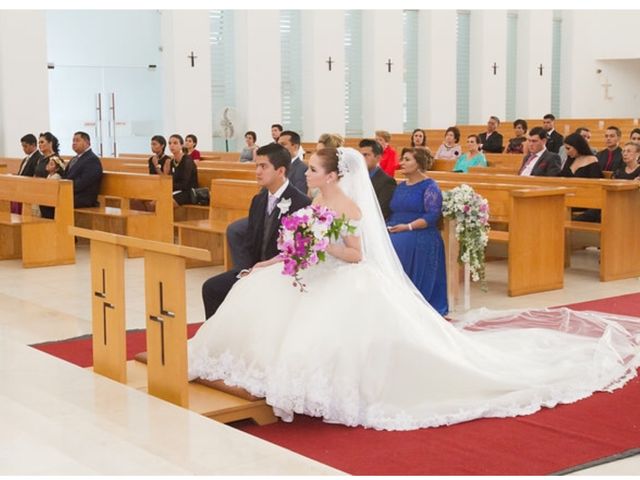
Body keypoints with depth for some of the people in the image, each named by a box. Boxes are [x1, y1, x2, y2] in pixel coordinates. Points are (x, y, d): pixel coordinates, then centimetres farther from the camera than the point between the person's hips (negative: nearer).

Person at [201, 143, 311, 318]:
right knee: (211, 287, -4)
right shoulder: (258, 200, 9)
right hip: (256, 269, 8)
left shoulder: (301, 203, -15)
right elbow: (250, 244, 14)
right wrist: (249, 270, -4)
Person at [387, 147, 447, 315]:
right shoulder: (401, 186, 21)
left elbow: (433, 215, -12)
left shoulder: (429, 186, -2)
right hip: (396, 237, 6)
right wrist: (387, 226, 1)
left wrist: (408, 226, -19)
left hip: (420, 240, -6)